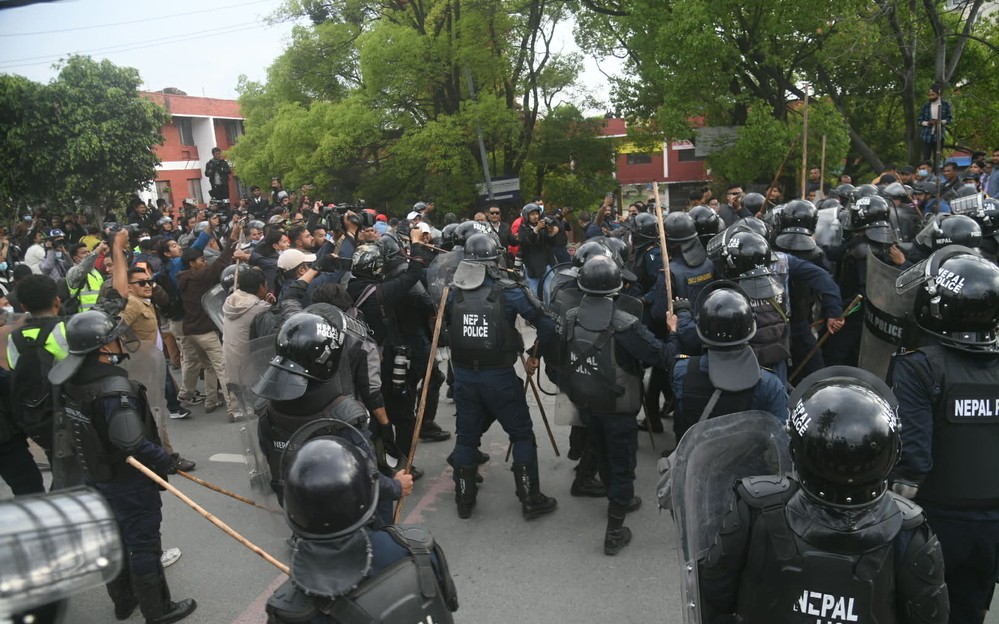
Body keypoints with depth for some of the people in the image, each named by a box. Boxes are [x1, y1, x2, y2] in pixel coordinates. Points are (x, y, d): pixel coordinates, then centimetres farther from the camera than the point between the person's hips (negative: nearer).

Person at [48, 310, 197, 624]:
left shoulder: (74, 381, -5)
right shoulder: (114, 391, -31)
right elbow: (133, 444, -32)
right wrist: (168, 461, -18)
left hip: (96, 474, 8)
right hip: (129, 481, -8)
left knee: (116, 537, 23)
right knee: (144, 544, 7)